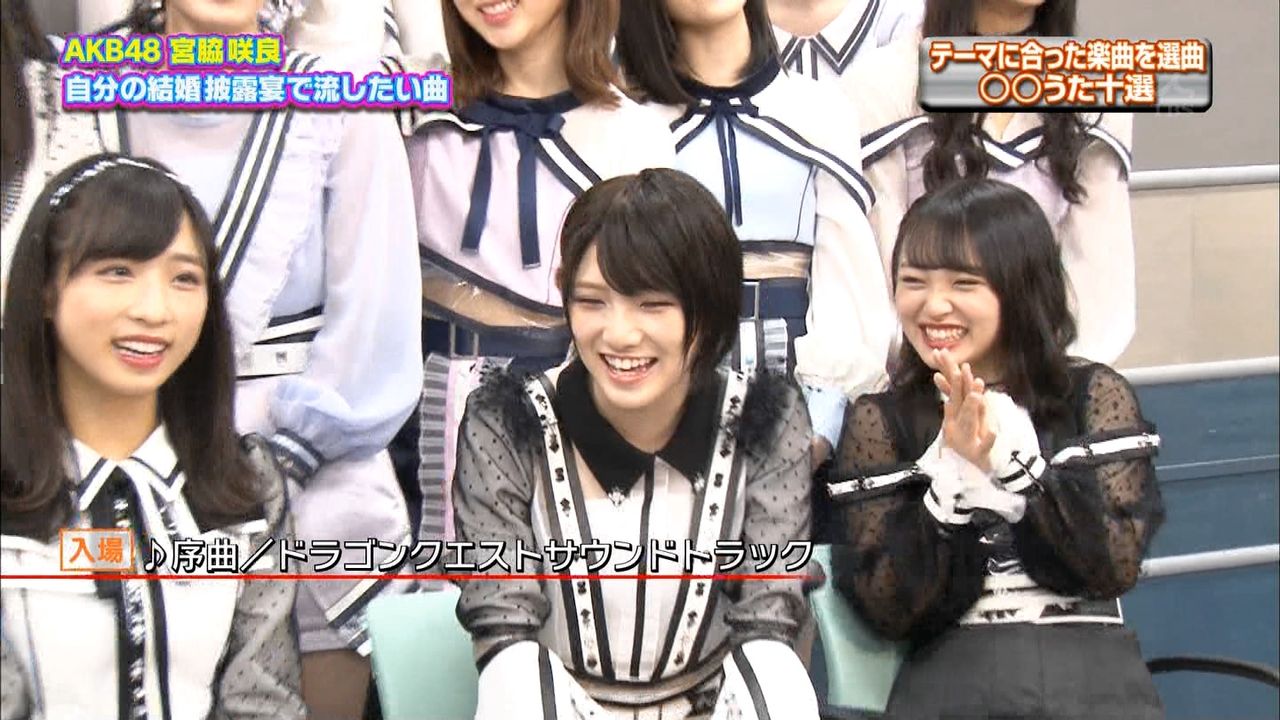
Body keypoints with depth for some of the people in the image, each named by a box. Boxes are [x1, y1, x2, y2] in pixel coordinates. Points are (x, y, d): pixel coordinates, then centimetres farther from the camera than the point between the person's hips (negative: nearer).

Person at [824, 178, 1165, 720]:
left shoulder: (1096, 395, 8)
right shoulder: (879, 421, 6)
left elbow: (1117, 565, -3)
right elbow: (886, 610, -2)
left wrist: (1011, 450, -12)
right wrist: (955, 472, -13)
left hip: (1093, 666, 2)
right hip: (952, 671, -1)